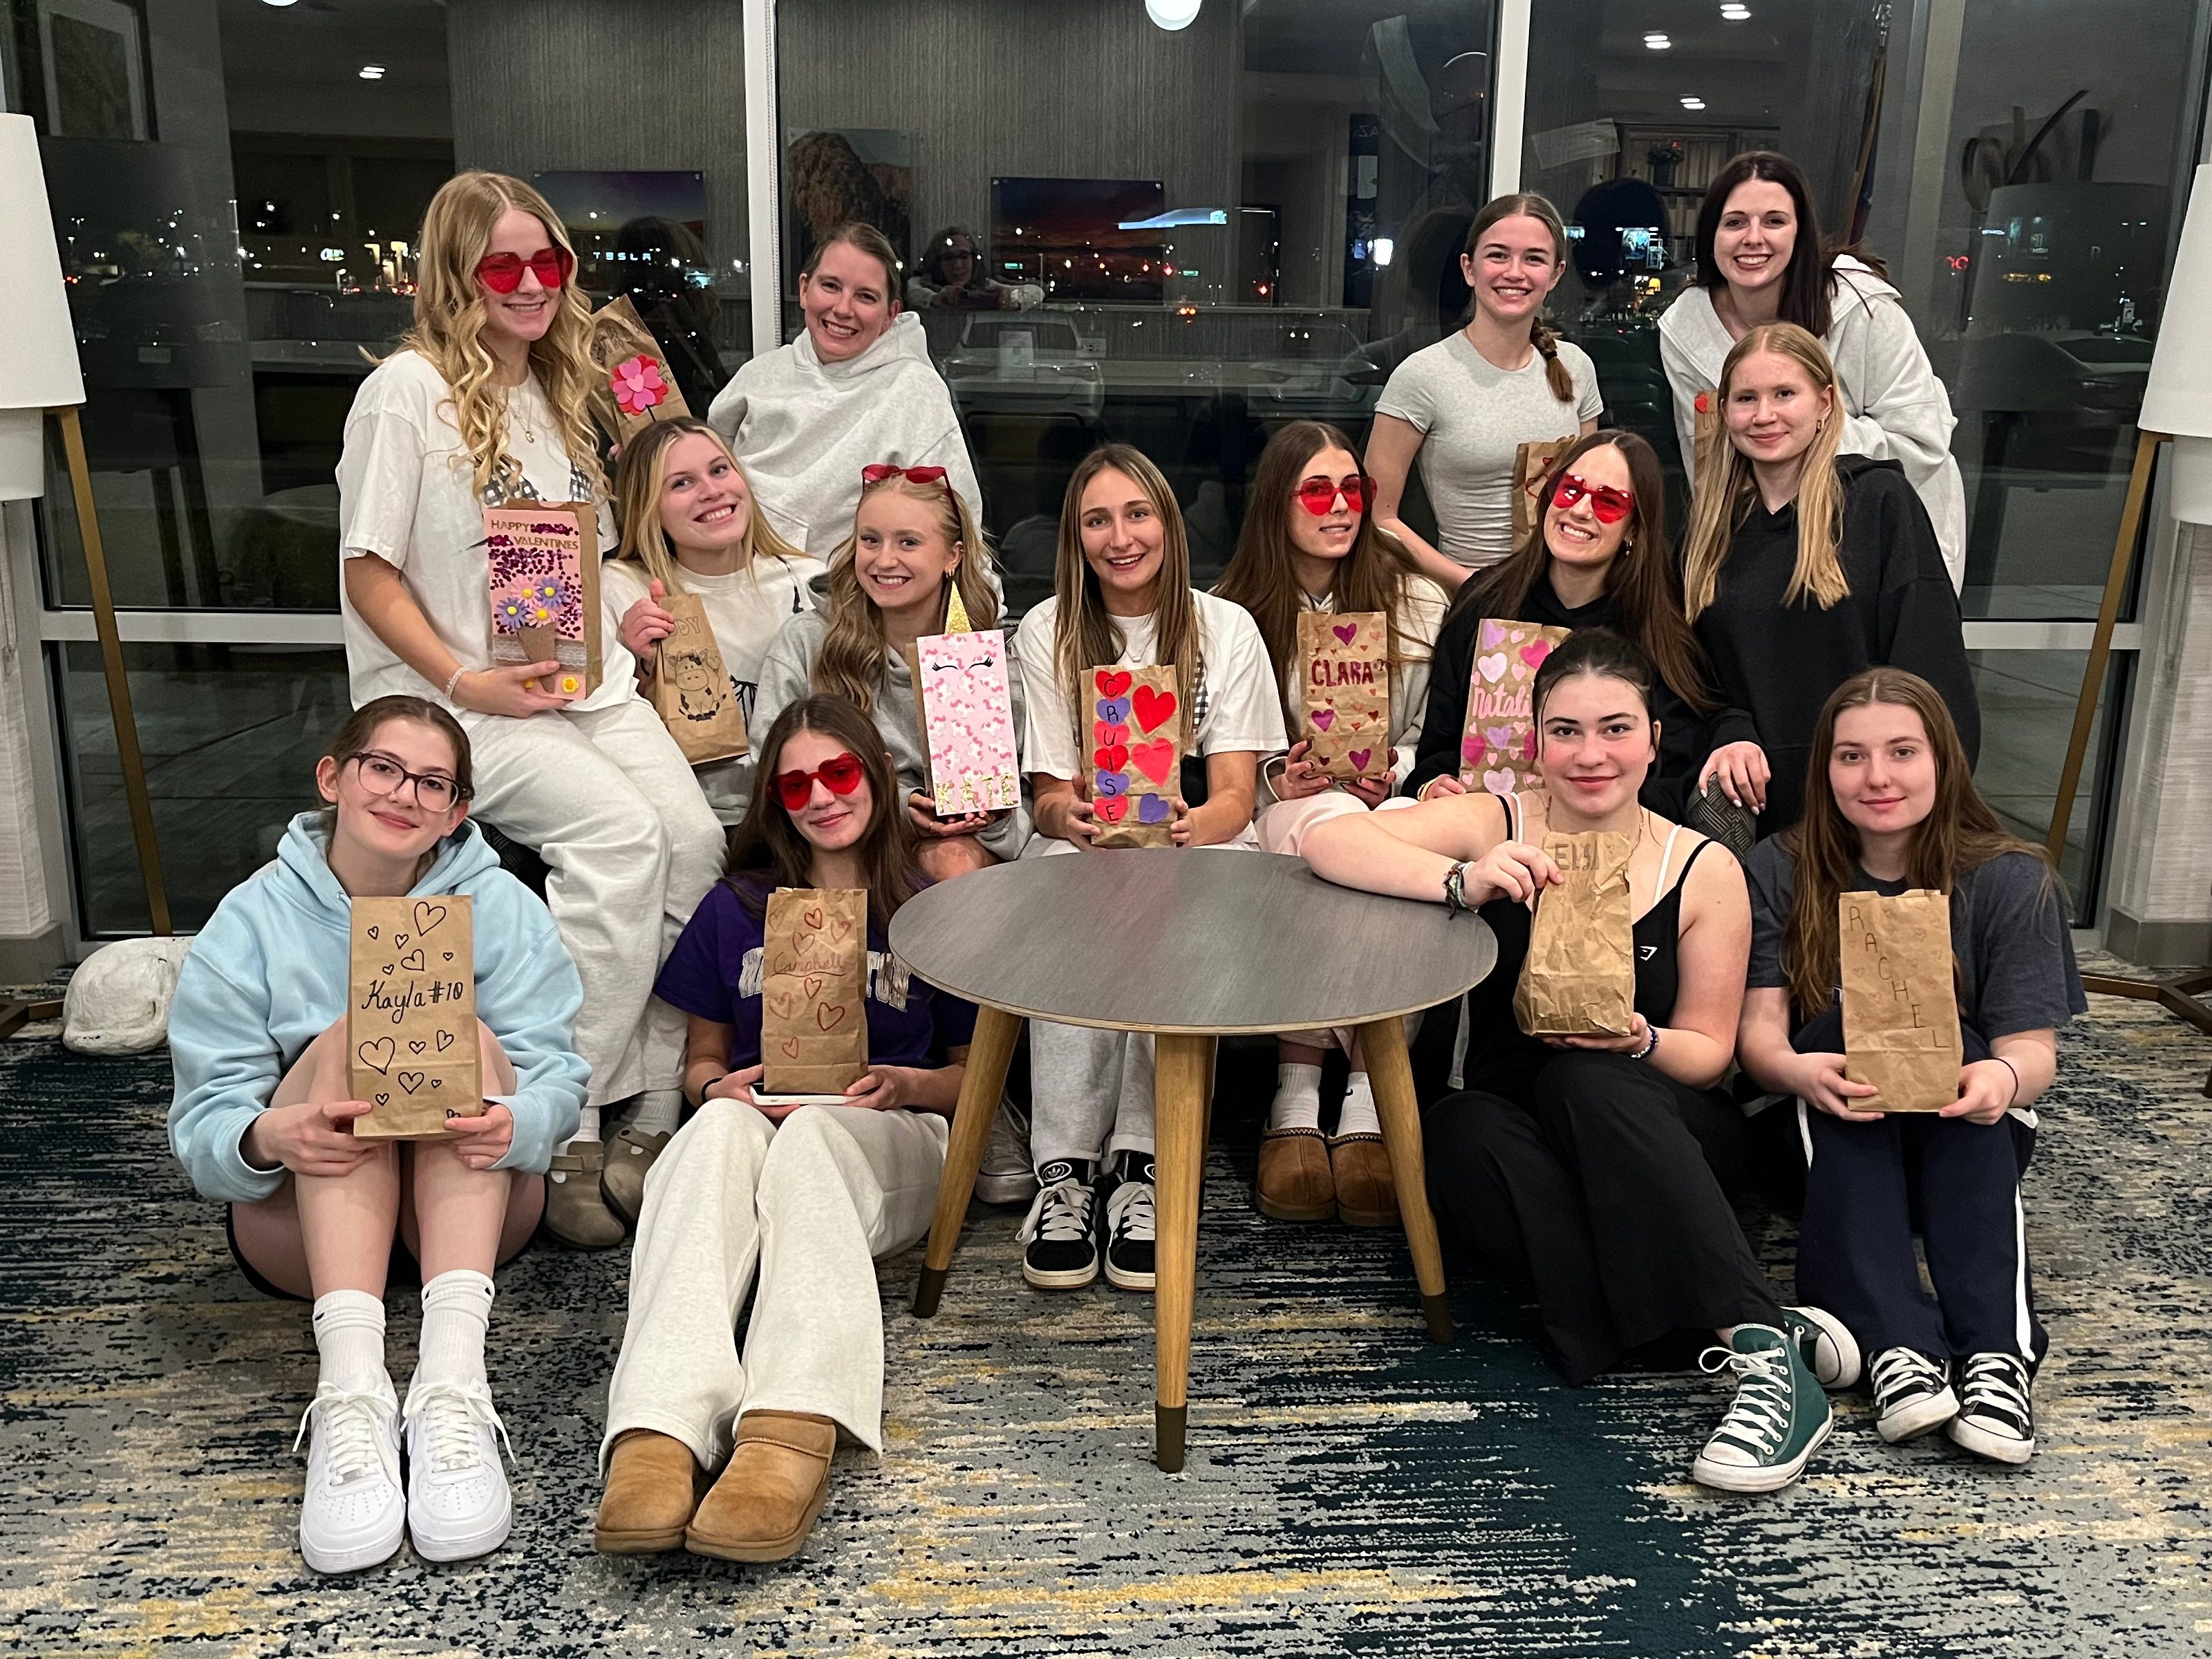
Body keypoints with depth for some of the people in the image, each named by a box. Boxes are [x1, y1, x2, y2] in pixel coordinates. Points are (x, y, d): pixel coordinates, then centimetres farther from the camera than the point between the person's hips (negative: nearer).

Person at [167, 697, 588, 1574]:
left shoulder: (500, 907, 0)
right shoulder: (251, 921, -1)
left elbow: (556, 1073, -11)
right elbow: (203, 1125, -8)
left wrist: (514, 1123, -36)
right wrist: (266, 1135, -33)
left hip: (469, 1204, 1)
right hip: (303, 1217, 0)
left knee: (465, 1034, -26)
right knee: (351, 1042, -26)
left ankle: (451, 1385, -44)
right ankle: (349, 1392, -46)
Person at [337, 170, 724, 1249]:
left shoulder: (556, 393, 19)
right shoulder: (408, 389, -5)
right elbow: (370, 572, -7)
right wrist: (463, 682, -18)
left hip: (583, 683, 6)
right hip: (451, 699, -6)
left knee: (695, 838, -18)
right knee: (618, 831, -29)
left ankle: (658, 1115, -10)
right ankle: (568, 1135, -21)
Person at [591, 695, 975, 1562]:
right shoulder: (736, 911, 18)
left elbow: (977, 1074, 14)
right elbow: (701, 1060, 20)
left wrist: (905, 1084, -7)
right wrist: (720, 1086, -5)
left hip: (888, 1141, -1)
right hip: (751, 1119, 2)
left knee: (809, 1135, -38)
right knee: (717, 1129, -37)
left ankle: (795, 1430, -64)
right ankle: (662, 1432, -60)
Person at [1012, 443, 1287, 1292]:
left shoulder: (1226, 628, 1)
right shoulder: (1047, 632, 3)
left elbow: (1235, 795, -6)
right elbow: (1050, 794, -2)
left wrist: (1190, 826, -31)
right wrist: (1071, 817, -28)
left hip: (1200, 841, 0)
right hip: (1084, 842, 0)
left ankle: (1140, 1166, -29)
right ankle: (1064, 1170, -31)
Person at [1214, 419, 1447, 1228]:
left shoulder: (1417, 600, 12)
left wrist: (1396, 773, -9)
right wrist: (1274, 779, -11)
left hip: (1390, 806, 1)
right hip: (1276, 817, 0)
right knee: (1335, 820, -38)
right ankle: (1298, 1100, -34)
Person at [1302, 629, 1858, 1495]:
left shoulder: (1705, 871, -3)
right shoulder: (1493, 826, -2)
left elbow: (1709, 1054, 1)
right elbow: (1326, 842, -17)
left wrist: (1637, 1042, -23)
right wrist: (1463, 881, -34)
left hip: (1657, 1144, -1)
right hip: (1517, 1142, 1)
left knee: (1585, 1082, -35)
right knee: (1456, 1129, -35)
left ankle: (1765, 1355, -38)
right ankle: (1777, 1328, -37)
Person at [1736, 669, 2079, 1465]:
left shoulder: (2012, 882, -5)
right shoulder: (1780, 873, -4)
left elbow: (2034, 1048, -12)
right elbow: (1758, 1030, -11)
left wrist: (2004, 1077, -37)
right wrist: (1800, 1071, -35)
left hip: (1963, 1149, 0)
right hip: (1828, 1143, 0)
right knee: (1852, 1027, -29)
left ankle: (1996, 1350, -41)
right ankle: (1897, 1346, -42)